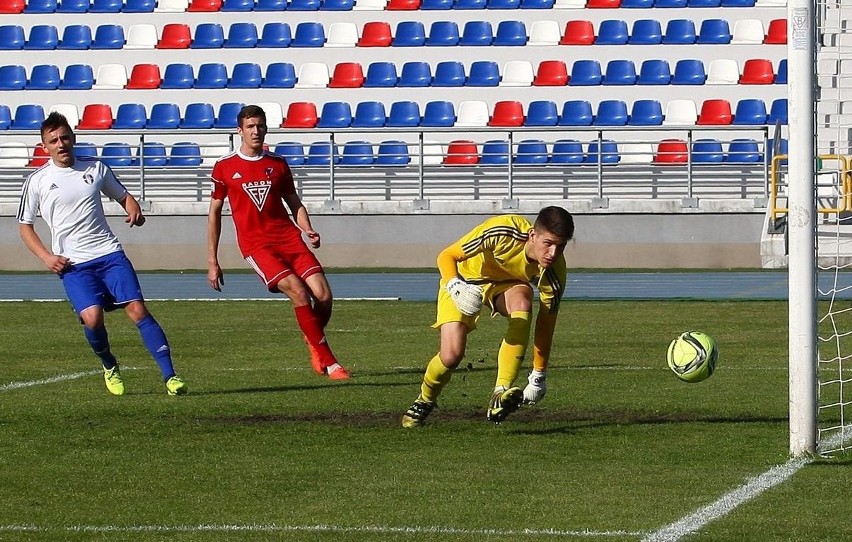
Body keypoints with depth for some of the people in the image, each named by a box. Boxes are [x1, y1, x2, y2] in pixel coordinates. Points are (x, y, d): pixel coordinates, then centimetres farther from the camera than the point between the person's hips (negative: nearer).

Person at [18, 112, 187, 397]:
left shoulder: (96, 169, 8)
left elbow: (123, 195, 23)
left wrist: (134, 210, -1)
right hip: (72, 264, -2)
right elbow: (25, 226, 11)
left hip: (110, 254, 2)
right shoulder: (37, 181, 3)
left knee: (137, 309, -12)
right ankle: (109, 367, 8)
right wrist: (46, 257, -3)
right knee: (92, 317, -22)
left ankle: (170, 375, -12)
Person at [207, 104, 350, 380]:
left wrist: (308, 230, -1)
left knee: (324, 296, -13)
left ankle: (314, 342, 18)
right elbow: (214, 213, 10)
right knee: (299, 292, -23)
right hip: (256, 244, -3)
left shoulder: (278, 164, 12)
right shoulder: (224, 167, 5)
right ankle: (327, 360, -15)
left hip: (288, 237, 3)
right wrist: (212, 262, 7)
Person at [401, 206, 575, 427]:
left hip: (507, 284, 2)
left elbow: (546, 324, -15)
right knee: (452, 355, -17)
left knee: (522, 300, -35)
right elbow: (446, 256, -26)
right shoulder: (502, 231, -36)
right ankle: (424, 401, 19)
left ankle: (501, 395, -37)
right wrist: (454, 286, -46)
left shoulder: (553, 271, -27)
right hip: (464, 279, -2)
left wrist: (539, 375, -10)